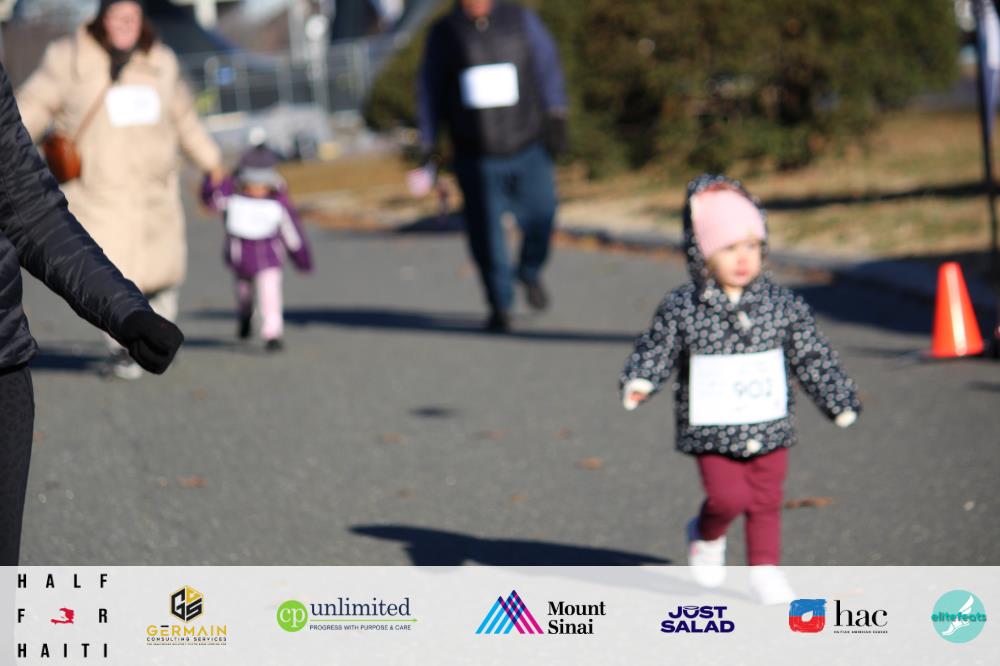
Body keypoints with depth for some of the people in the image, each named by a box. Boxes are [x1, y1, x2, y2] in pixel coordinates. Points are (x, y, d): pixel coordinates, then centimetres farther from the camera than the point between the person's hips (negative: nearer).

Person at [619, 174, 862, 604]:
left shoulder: (782, 305, 0)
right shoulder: (681, 309, -7)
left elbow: (812, 357, 6)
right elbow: (657, 350, -1)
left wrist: (839, 401, 7)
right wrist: (638, 382, -19)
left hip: (769, 427, 3)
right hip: (712, 431, -3)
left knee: (766, 501, 8)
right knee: (728, 496, -12)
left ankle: (764, 569, 24)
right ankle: (706, 536, 20)